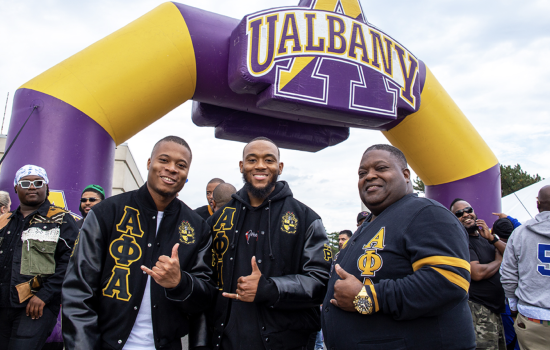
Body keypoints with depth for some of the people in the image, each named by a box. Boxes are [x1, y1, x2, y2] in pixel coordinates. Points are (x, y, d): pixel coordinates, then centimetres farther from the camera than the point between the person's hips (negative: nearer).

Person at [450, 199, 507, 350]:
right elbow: (477, 273, -21)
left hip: (495, 309, 8)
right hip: (478, 309, -8)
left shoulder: (485, 237, 13)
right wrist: (499, 261, -4)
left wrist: (492, 238, -8)